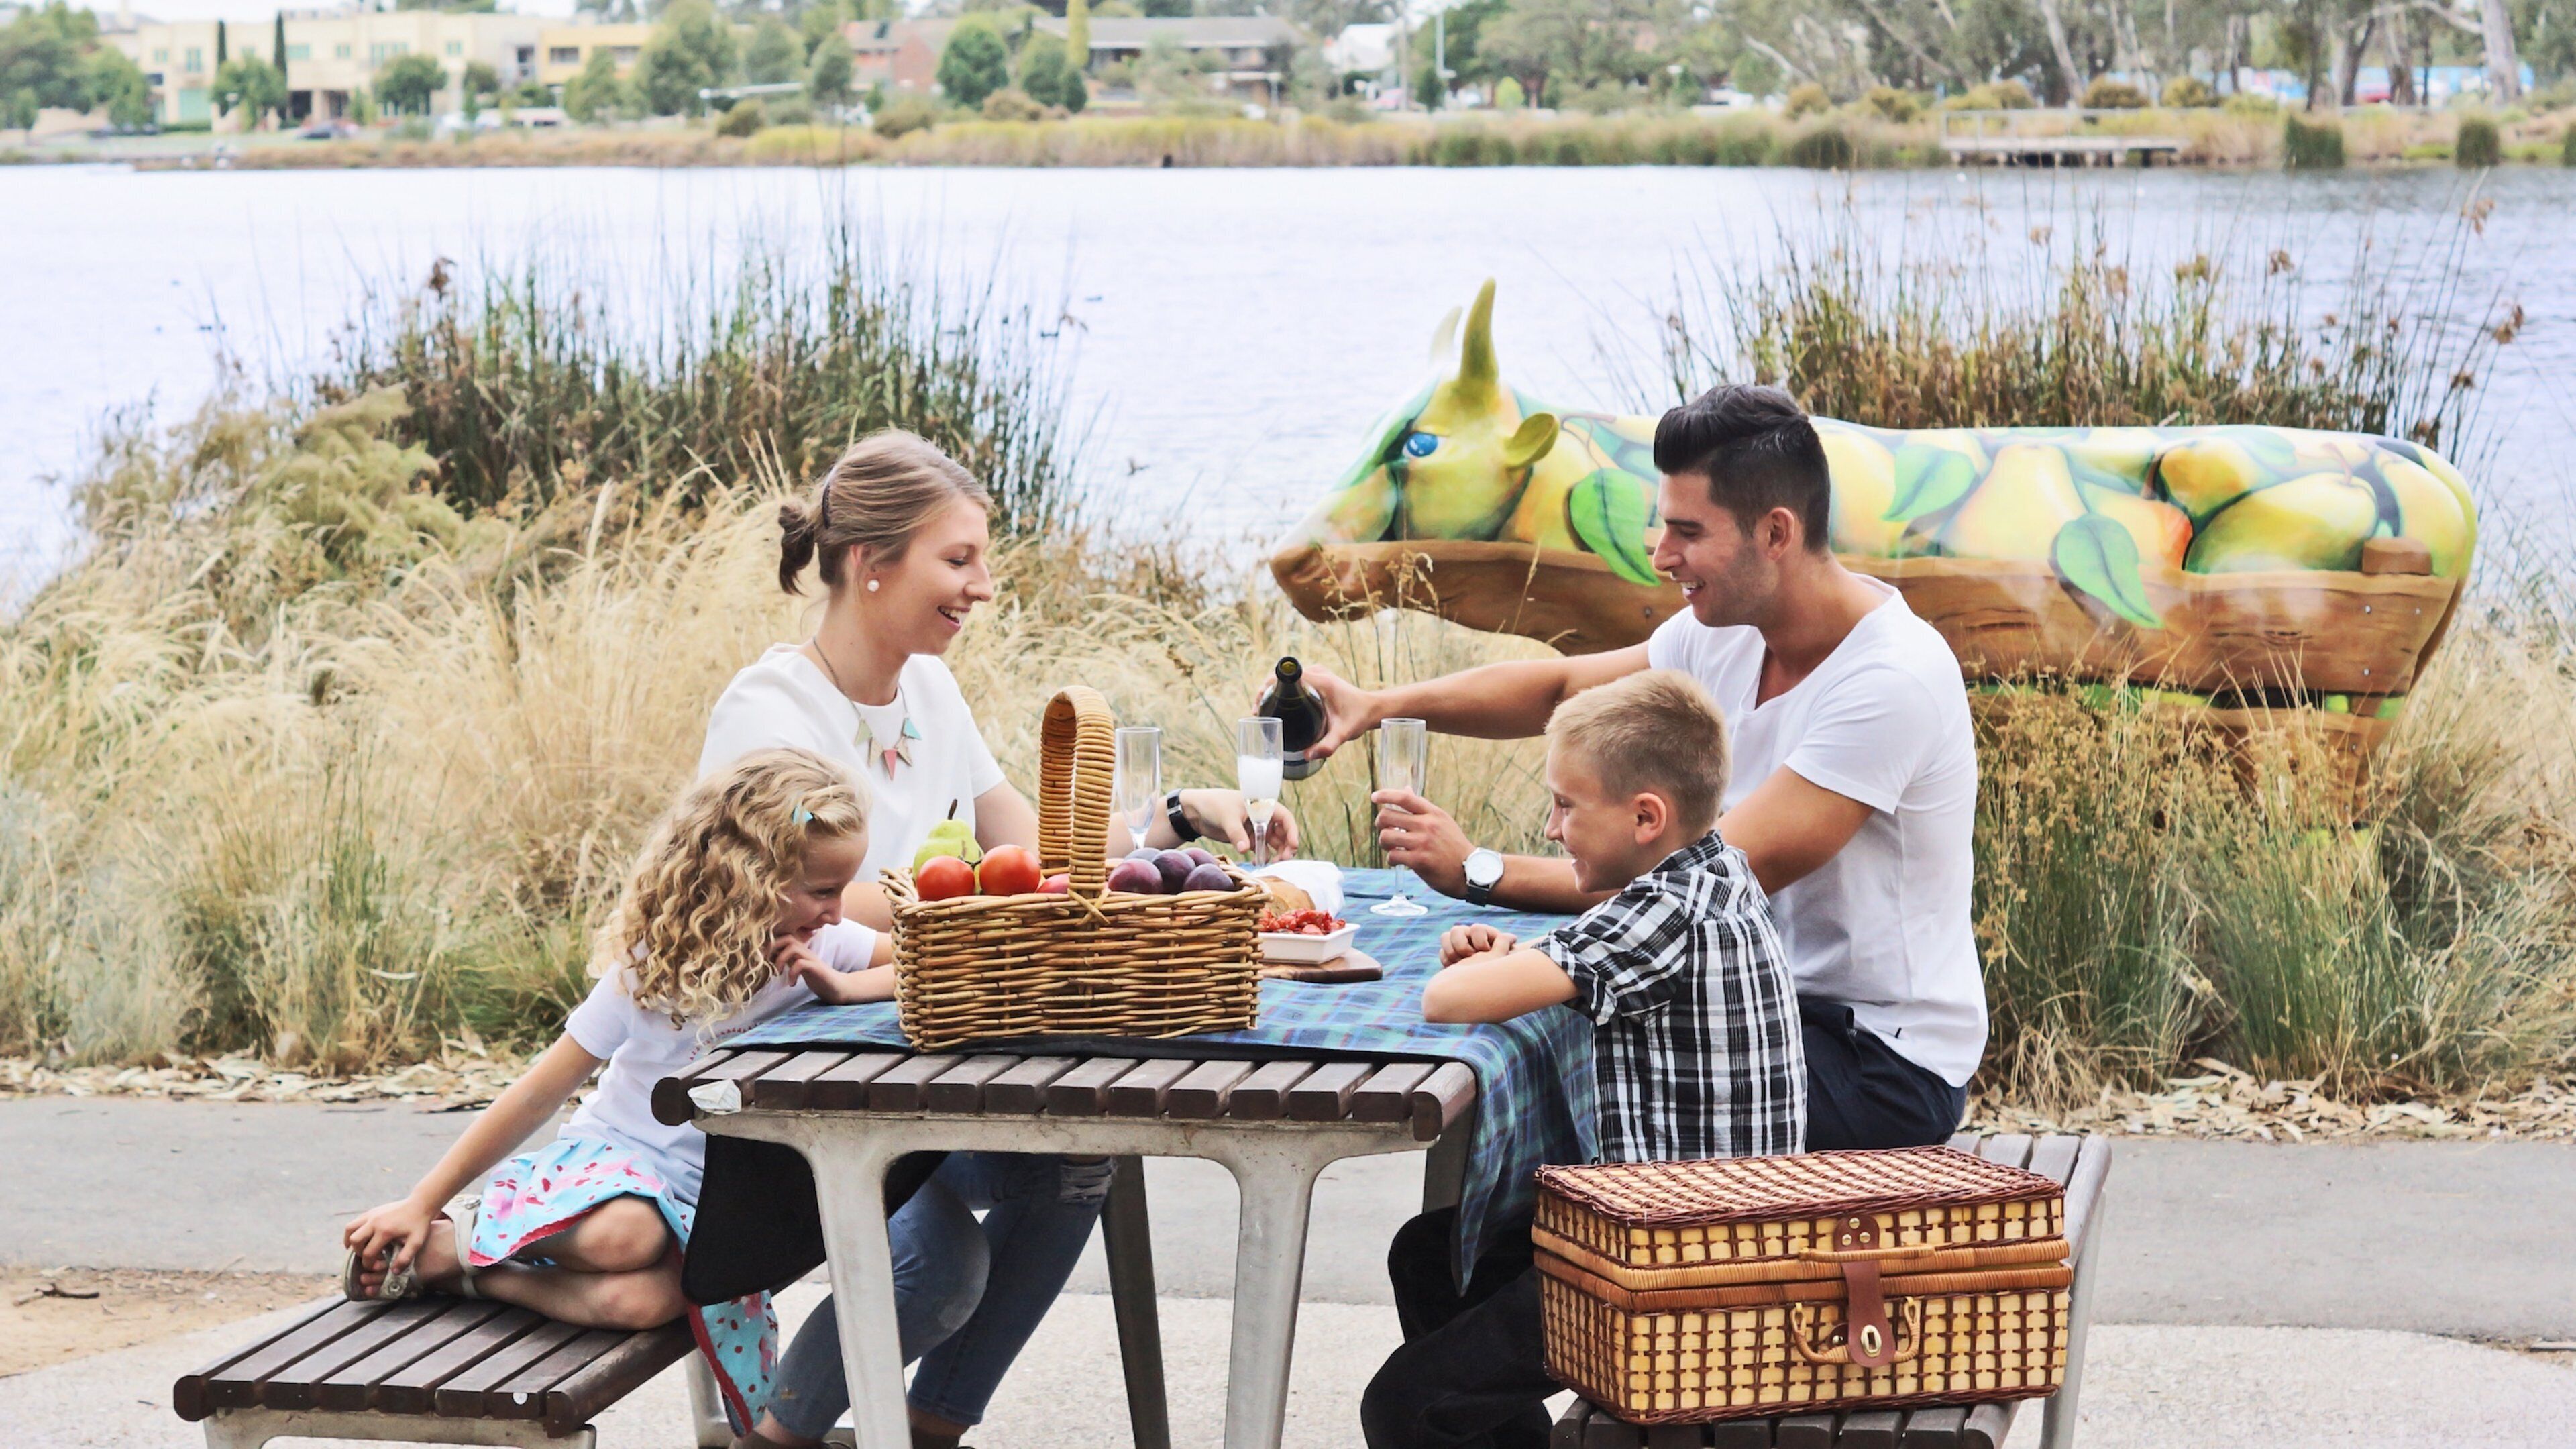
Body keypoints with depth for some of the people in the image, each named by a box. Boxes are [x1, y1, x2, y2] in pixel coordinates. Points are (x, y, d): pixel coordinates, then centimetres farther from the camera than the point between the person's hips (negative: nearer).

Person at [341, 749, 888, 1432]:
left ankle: (455, 1266, -14)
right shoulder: (656, 963, -12)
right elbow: (541, 1092, -8)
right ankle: (448, 1239, -13)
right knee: (624, 1235, -40)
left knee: (645, 1300, -34)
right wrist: (421, 1203, -8)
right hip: (613, 1154, -2)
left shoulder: (822, 944, -4)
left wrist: (844, 986, -21)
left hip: (712, 1193, 2)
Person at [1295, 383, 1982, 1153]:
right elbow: (1562, 689, 11)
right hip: (1779, 1007, 8)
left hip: (1887, 1064, -8)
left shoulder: (1894, 678, -25)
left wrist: (1481, 871, -27)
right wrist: (1381, 703, -5)